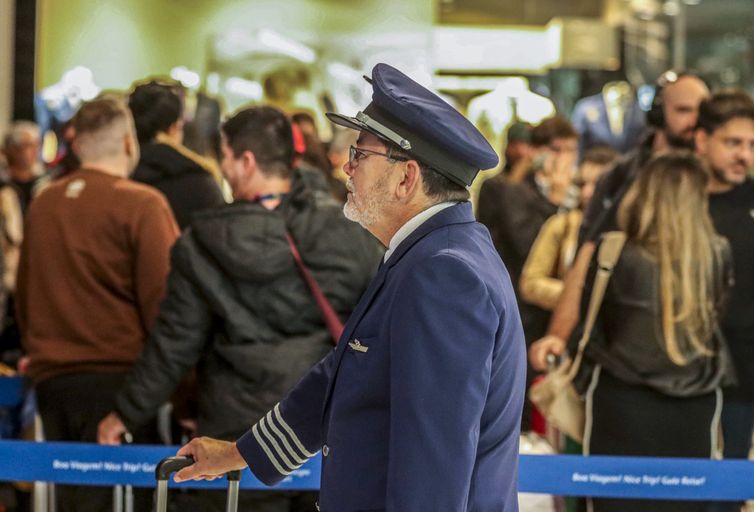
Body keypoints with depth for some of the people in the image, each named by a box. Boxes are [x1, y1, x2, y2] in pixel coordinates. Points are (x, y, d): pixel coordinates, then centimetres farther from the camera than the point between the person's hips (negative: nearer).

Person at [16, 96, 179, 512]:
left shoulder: (42, 204, 8)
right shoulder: (142, 205, -10)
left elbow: (25, 294, 16)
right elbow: (163, 299, -13)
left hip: (51, 379, 6)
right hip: (118, 379, -6)